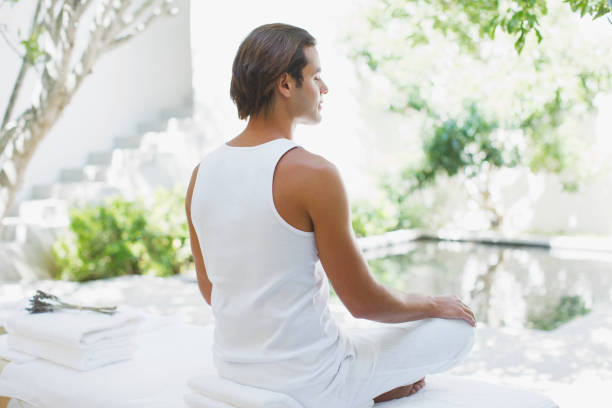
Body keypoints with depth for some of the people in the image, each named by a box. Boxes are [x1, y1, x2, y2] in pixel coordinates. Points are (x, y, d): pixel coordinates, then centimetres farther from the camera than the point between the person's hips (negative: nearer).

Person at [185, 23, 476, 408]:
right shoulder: (314, 174, -23)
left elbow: (209, 289, 9)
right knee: (459, 328, 11)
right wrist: (435, 304, 3)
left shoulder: (202, 173, -2)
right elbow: (365, 302, -17)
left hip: (235, 372, 8)